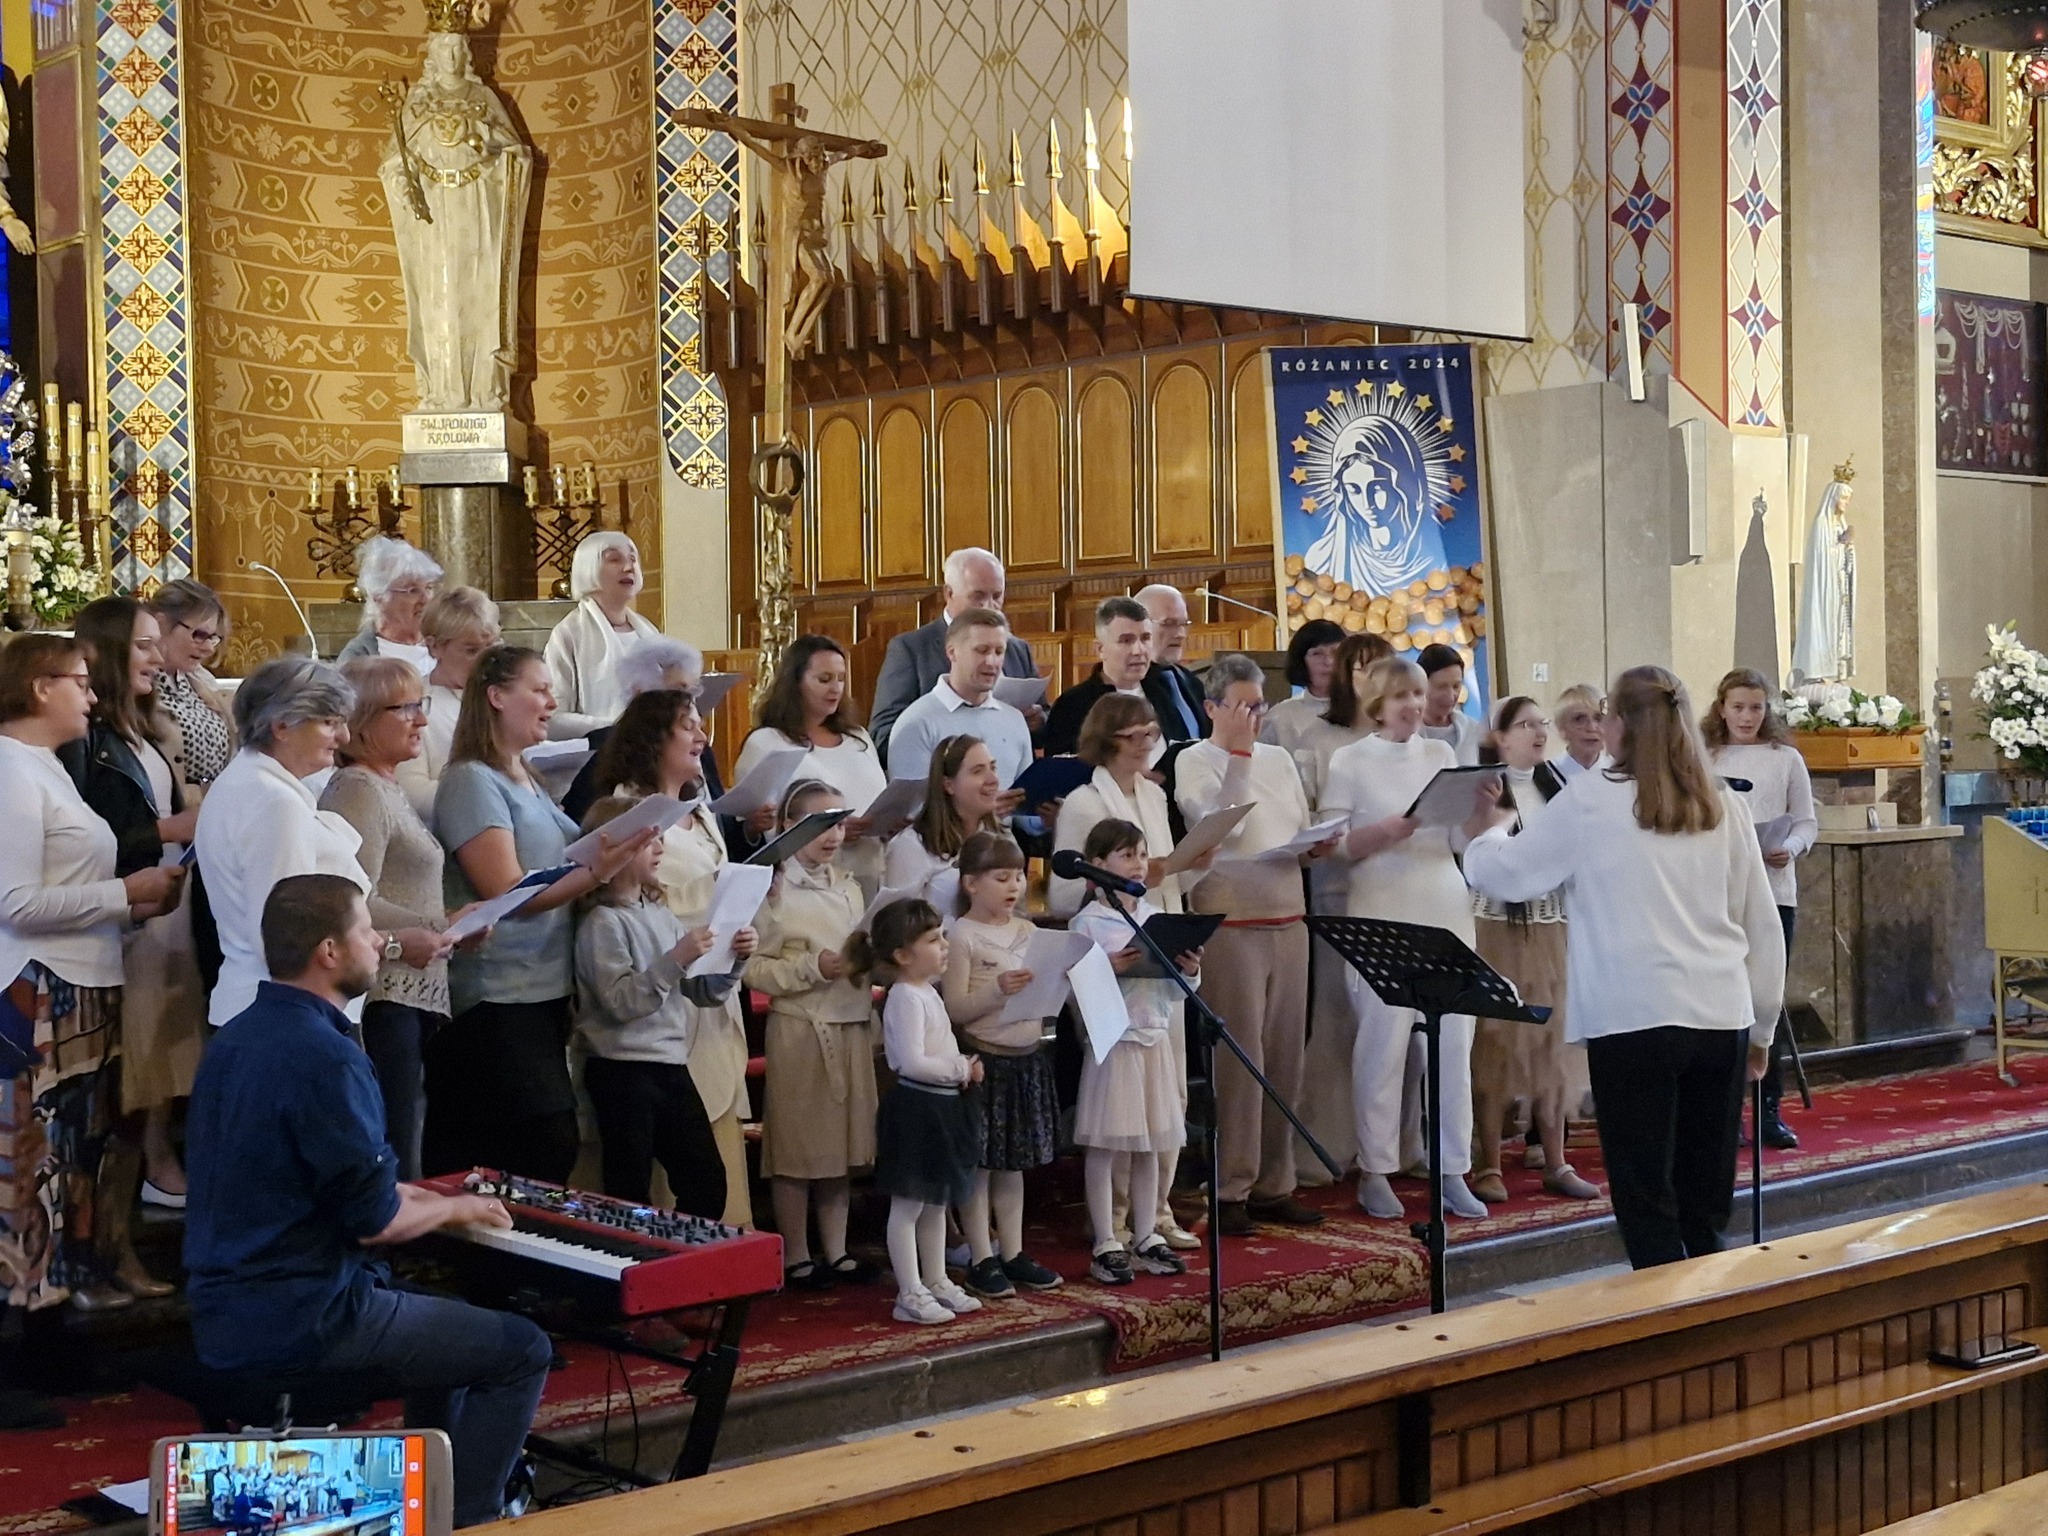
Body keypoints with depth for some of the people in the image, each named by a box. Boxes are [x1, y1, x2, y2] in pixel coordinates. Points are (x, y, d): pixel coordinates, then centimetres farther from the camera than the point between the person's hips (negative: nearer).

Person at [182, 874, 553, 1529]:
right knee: (523, 1352, 3)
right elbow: (374, 1224, -18)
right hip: (300, 1320, -9)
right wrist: (454, 1209, 1)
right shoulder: (326, 1057, -22)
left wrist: (391, 1194, 20)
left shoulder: (235, 1038, 6)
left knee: (448, 1318, 30)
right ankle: (465, 1520, 7)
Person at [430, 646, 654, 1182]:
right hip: (499, 1001, -9)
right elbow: (508, 894, -18)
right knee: (548, 1151, -12)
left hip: (545, 992, 9)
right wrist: (597, 871, -27)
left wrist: (616, 849, 7)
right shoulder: (473, 781, -11)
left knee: (552, 1148, 10)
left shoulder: (525, 780, 16)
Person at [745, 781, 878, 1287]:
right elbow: (756, 969, -14)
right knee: (797, 1147, 2)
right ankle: (795, 1257, 12)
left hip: (851, 1028, 6)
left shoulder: (849, 886, 12)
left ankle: (835, 1251, 21)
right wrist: (813, 968, -20)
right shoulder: (776, 891, -9)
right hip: (799, 1030, -6)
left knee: (843, 1145, 11)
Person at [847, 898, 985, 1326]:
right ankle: (910, 1295, 3)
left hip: (942, 1106, 10)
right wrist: (961, 1070, -17)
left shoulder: (927, 993, 12)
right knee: (908, 1205, -1)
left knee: (936, 1204, 18)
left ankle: (935, 1282, 29)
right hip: (915, 1106, -10)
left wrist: (964, 1065, 4)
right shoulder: (905, 998, -18)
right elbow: (911, 1061, -27)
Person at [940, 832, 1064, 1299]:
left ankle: (1013, 1253, 22)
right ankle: (981, 1260, 9)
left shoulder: (1027, 932, 10)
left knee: (1014, 1162, 14)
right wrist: (998, 990, -27)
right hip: (983, 1059, -6)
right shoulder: (962, 936, -10)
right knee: (978, 1163, 1)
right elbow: (953, 1007, -15)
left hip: (1027, 1058, 6)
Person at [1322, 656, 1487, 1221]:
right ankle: (1375, 1172, 6)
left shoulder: (1440, 754, 13)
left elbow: (1462, 840, 9)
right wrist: (1393, 829, -19)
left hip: (1446, 910, 4)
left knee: (1454, 1042, 3)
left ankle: (1453, 1171, 12)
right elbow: (1336, 845, -4)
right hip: (1383, 914, -4)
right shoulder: (1350, 762, 3)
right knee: (1382, 1044, -4)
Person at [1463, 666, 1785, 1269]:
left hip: (1634, 1018, -4)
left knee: (1647, 1202, 2)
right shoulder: (1724, 807, 8)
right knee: (1704, 1205, 13)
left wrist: (1483, 834, 28)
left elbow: (1507, 874, 7)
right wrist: (1762, 1025, 21)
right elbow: (1764, 925, 12)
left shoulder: (1589, 801, -3)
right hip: (1722, 1016, 4)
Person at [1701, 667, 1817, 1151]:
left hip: (1774, 890, 1)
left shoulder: (1786, 759, 6)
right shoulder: (1703, 761, 4)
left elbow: (1807, 822, 7)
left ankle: (1771, 1109, 11)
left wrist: (1790, 848, -13)